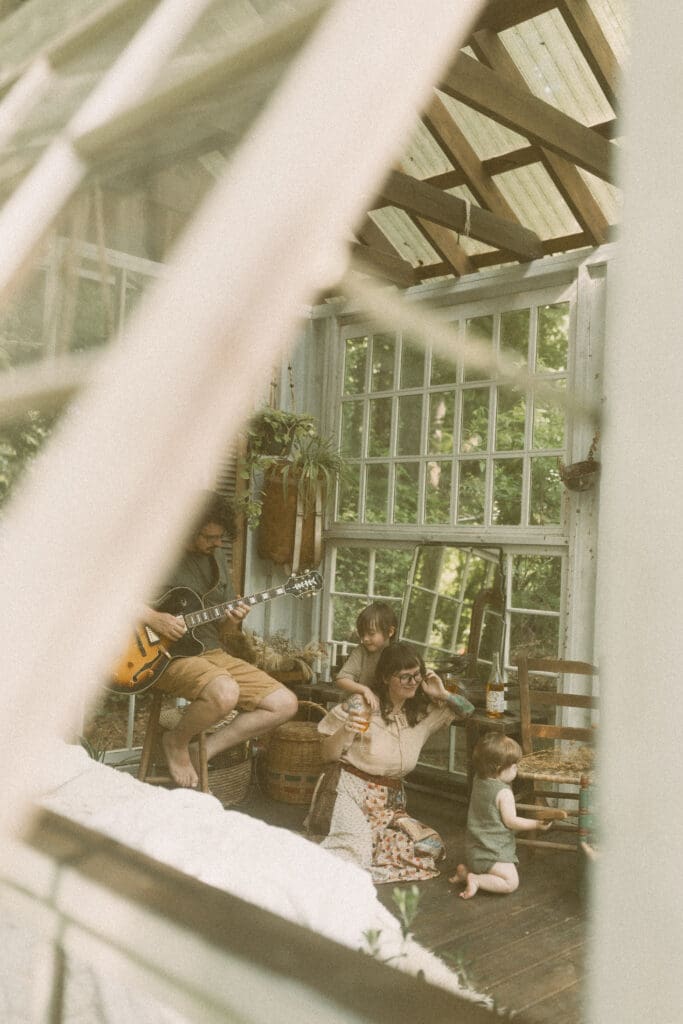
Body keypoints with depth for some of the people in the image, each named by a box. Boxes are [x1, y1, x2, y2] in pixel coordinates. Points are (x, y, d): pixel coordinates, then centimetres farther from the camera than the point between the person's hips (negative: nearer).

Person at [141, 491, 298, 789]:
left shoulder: (216, 557, 12)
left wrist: (232, 621, -5)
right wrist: (151, 617, -25)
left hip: (212, 652, 7)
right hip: (169, 656, -7)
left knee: (285, 704, -4)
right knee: (225, 692, -37)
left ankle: (203, 752, 4)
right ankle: (176, 742, -4)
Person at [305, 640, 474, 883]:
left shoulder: (423, 712, 8)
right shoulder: (362, 704, -8)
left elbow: (467, 710, 19)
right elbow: (327, 756, -4)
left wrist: (443, 694, 0)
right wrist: (345, 731, -25)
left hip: (389, 802, 7)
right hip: (350, 792, -6)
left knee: (432, 846, -16)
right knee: (352, 851, -34)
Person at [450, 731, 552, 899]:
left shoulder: (478, 780, 1)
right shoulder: (504, 793, -21)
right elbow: (511, 821, -17)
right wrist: (537, 824, -8)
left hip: (475, 847, 9)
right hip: (492, 852, -9)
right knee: (511, 882, -9)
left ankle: (465, 871, 10)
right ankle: (476, 881, -16)